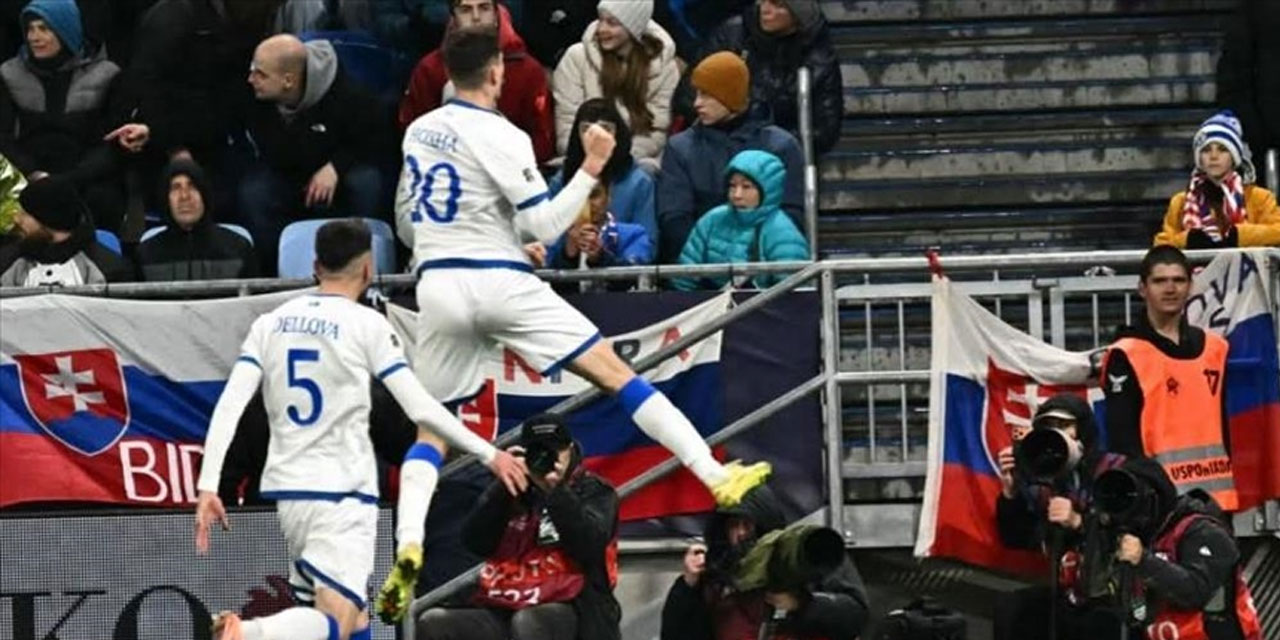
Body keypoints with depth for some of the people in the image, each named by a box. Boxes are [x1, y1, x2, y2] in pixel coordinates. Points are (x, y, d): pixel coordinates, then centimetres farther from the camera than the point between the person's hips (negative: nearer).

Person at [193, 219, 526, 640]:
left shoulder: (271, 323, 8)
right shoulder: (367, 325, -5)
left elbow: (228, 407, -1)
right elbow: (420, 408, -8)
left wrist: (208, 487, -3)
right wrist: (488, 453, 1)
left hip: (288, 491, 6)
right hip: (342, 494, -6)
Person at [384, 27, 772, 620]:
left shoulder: (419, 132, 11)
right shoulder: (500, 137, -9)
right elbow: (544, 226, -10)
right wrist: (591, 170, -8)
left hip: (438, 286, 5)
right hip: (500, 282, -5)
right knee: (615, 372, -3)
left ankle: (407, 552, -7)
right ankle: (715, 475, -10)